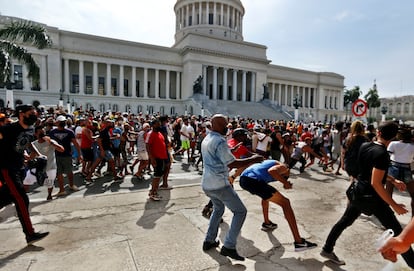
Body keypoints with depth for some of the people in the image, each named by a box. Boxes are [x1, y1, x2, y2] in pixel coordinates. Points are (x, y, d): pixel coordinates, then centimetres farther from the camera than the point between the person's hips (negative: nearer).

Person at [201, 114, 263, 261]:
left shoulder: (206, 140, 11)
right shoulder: (219, 141, -19)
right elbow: (232, 163, -21)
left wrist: (232, 149, 25)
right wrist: (252, 159, -11)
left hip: (207, 184, 9)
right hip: (220, 185, -9)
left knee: (218, 209, 30)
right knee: (240, 211, 4)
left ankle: (209, 241, 33)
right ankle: (228, 247, 4)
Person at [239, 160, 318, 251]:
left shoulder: (270, 162, 37)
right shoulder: (283, 167, 14)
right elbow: (271, 171, -11)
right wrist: (286, 183, -1)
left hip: (243, 179, 9)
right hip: (253, 181, -9)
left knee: (266, 195, 38)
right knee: (285, 203, 2)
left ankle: (267, 223, 48)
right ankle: (299, 242, 0)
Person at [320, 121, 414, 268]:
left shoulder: (364, 146, 1)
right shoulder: (382, 154, -22)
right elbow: (375, 183, -24)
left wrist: (393, 180, 14)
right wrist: (394, 205, -18)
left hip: (357, 192, 7)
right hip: (371, 197, -7)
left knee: (345, 221, 17)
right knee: (397, 230, 9)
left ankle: (327, 249, 26)